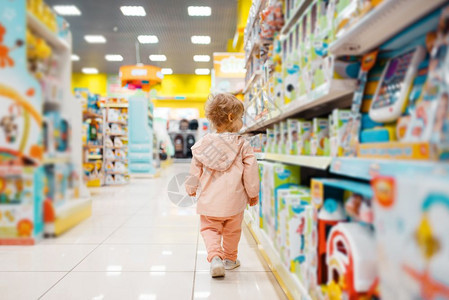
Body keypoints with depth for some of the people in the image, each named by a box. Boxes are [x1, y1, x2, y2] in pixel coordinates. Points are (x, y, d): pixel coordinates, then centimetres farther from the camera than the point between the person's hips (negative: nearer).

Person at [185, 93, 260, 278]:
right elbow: (251, 171, -7)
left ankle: (215, 257, -6)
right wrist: (253, 193, 8)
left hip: (209, 201, 1)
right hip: (234, 200, 0)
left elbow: (195, 170, 5)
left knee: (209, 228, 16)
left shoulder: (203, 144, -2)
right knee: (232, 231, 21)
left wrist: (191, 189, 23)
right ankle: (229, 259, 37)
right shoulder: (242, 145, -9)